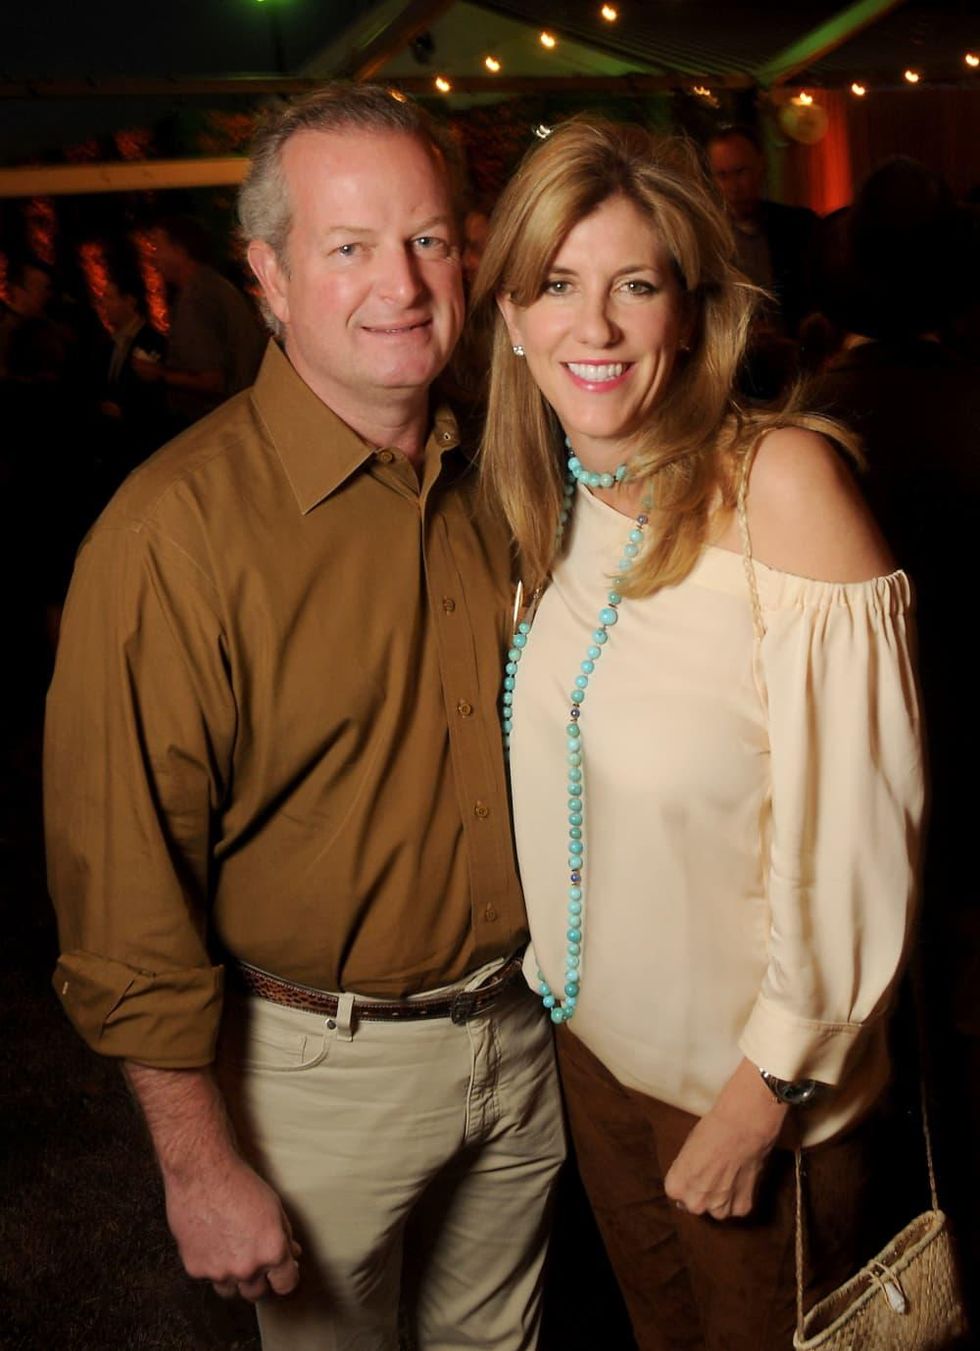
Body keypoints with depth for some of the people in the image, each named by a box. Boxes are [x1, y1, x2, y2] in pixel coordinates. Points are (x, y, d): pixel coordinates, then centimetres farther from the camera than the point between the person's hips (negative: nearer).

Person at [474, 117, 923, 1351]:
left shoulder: (780, 478, -24)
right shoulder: (545, 499, -4)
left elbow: (854, 822, -24)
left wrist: (766, 1089, -18)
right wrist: (555, 971, 7)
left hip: (753, 1075, -5)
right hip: (594, 1041, 6)